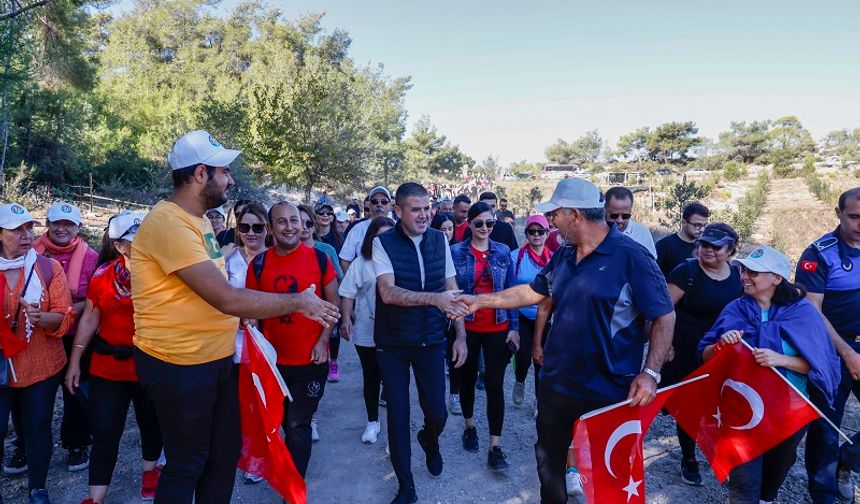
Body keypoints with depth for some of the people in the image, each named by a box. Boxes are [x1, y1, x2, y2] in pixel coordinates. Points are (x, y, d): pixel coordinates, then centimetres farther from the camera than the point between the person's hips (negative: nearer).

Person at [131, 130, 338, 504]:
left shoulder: (198, 219, 10)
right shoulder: (169, 222, -23)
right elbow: (227, 299, -27)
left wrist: (244, 314, 0)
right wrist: (299, 301, -17)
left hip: (218, 358, 9)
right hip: (180, 365, -9)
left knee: (226, 453, 20)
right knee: (187, 465, 10)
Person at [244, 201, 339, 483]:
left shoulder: (319, 259, -7)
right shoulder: (259, 264, -2)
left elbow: (333, 304, -2)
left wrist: (323, 341, -10)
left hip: (311, 360, -3)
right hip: (272, 360, 3)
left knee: (298, 425, 5)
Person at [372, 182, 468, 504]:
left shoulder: (439, 240, 0)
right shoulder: (383, 243, -12)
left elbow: (452, 289, 3)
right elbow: (388, 292, -24)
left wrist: (460, 335, -1)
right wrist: (434, 298, -36)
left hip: (431, 341, 2)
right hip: (392, 344, -2)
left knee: (437, 413, 7)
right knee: (398, 415, 7)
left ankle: (429, 441, 45)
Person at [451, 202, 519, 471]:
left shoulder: (503, 252, 2)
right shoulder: (456, 252, -3)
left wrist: (514, 327, -2)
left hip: (497, 329, 1)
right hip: (467, 327, 0)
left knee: (495, 385, -2)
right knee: (467, 378, 16)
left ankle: (495, 447, 4)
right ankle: (469, 425, 39)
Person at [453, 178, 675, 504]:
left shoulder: (630, 257, -17)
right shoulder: (562, 258, 5)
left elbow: (664, 316, -15)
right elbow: (532, 292, 13)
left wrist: (650, 373, -22)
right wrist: (480, 301, 9)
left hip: (606, 393, -6)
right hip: (555, 384, 7)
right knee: (549, 459, 22)